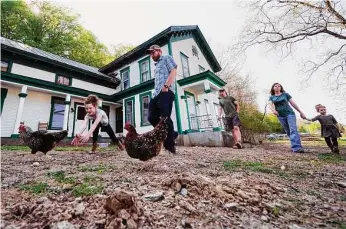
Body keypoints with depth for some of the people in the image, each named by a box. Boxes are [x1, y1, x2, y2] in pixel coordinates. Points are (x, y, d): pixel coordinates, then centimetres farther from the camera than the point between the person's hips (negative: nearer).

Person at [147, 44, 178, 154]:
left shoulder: (167, 58, 14)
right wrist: (155, 92, 16)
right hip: (156, 94, 9)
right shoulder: (156, 66, 36)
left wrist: (166, 86, -18)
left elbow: (173, 71, -4)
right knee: (152, 117, -2)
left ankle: (170, 144, -8)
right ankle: (172, 134, 10)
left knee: (165, 118, -15)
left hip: (166, 92, -8)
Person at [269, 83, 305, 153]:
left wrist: (301, 112, 5)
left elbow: (293, 103, 7)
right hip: (280, 116, 2)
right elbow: (271, 105, -2)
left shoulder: (285, 94, 8)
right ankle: (295, 146, 17)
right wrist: (273, 110, -25)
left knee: (293, 129, -17)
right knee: (288, 132, 6)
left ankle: (296, 147, -25)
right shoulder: (271, 97, 10)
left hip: (289, 113, -2)